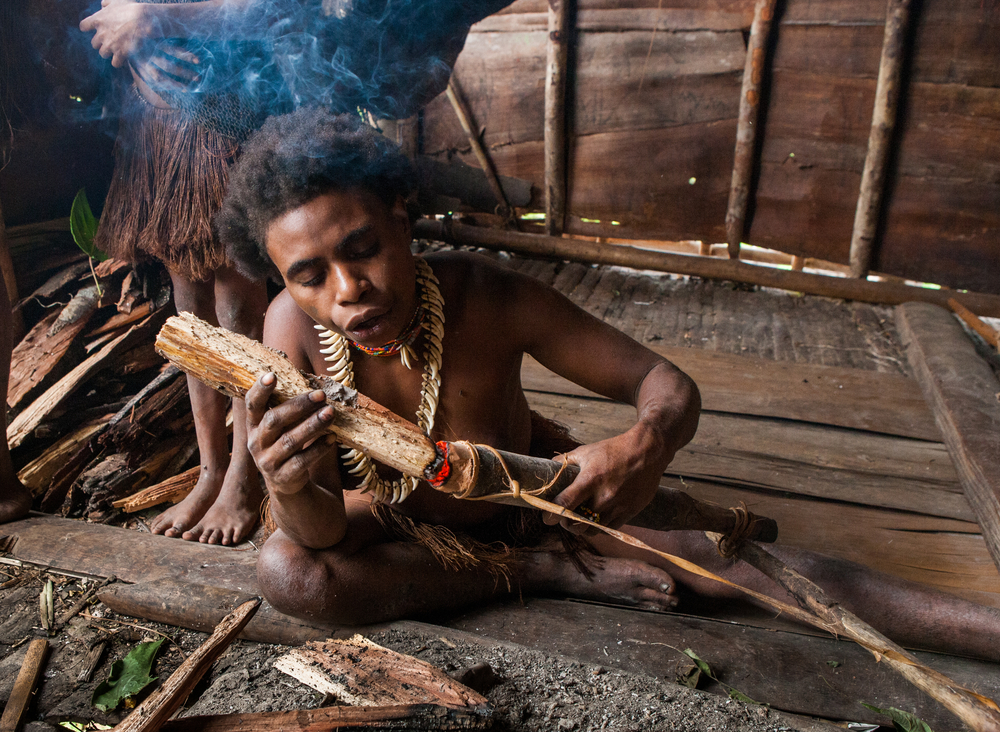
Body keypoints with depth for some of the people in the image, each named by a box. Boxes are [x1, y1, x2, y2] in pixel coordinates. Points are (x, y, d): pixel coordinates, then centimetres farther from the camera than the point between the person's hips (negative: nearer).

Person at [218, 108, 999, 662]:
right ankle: (554, 573, -16)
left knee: (723, 552, -16)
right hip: (393, 527, 1)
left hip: (529, 502, -1)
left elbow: (668, 384, -23)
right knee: (284, 573, -29)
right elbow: (321, 535, -25)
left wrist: (647, 445, -47)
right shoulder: (294, 328, -26)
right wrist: (291, 492, -49)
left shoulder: (489, 298, -29)